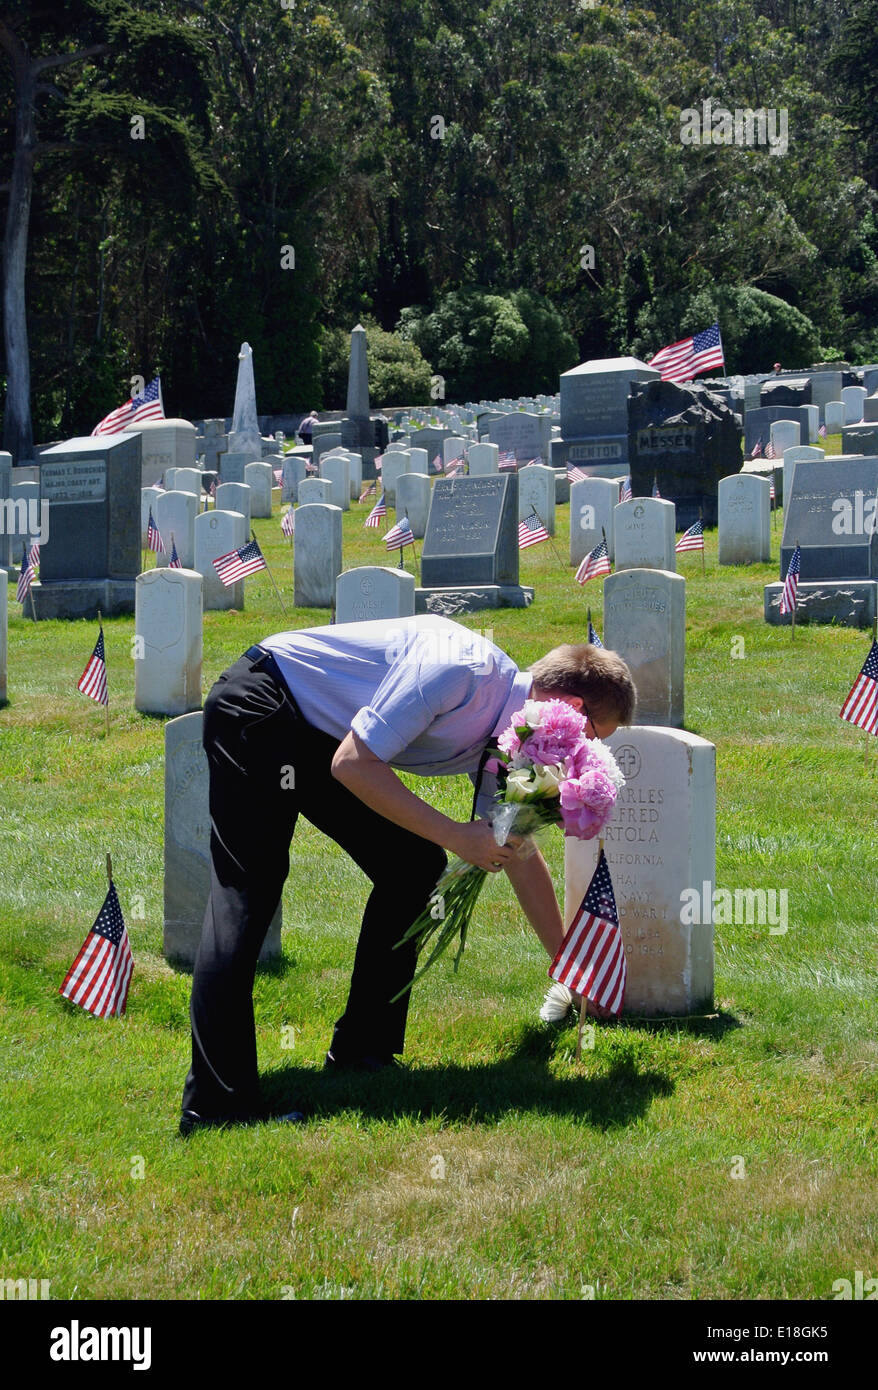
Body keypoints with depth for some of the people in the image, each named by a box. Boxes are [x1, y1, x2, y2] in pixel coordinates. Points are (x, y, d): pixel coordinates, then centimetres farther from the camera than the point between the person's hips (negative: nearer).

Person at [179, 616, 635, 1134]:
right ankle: (215, 1109, -25)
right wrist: (454, 835, -24)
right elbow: (352, 765, -26)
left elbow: (520, 858, 16)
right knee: (247, 895, -19)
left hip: (315, 738, 10)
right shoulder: (460, 671, -27)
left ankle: (362, 1052, 9)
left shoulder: (508, 742, 2)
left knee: (415, 864, 3)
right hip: (259, 712, -9)